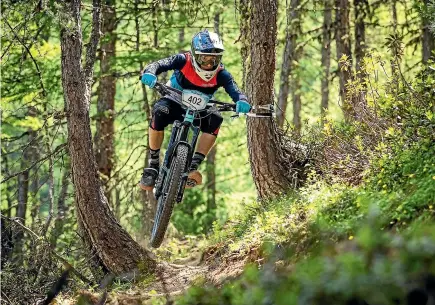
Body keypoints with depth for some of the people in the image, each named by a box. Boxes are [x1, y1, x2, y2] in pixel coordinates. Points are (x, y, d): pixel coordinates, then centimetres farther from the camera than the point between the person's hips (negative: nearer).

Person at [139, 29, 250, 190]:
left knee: (215, 120, -31)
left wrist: (242, 101, -57)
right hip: (175, 102, -1)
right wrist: (149, 73, -58)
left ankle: (193, 167, -30)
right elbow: (160, 64, -33)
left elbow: (235, 91, -32)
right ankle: (153, 164, -19)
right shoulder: (183, 61, -23)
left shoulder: (220, 74, -20)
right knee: (159, 113, -34)